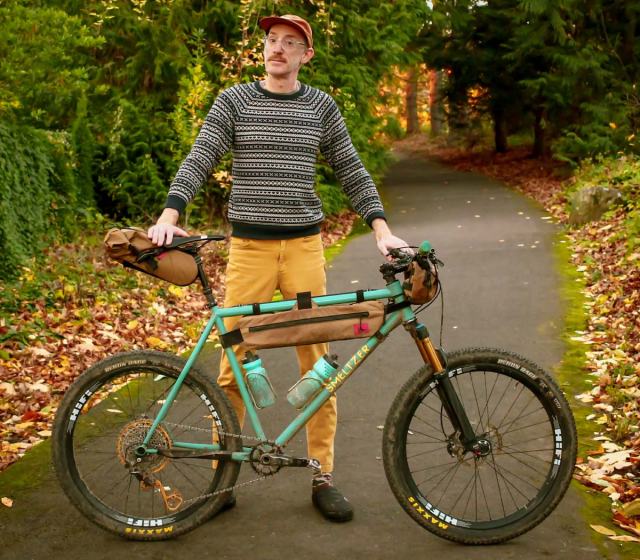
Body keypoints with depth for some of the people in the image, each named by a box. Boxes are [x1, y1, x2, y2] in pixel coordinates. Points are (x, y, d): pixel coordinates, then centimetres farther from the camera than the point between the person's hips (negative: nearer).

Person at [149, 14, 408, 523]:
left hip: (304, 246, 1)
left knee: (317, 363, 2)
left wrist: (382, 229, -3)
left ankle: (322, 477, 13)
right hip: (249, 247, -1)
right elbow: (198, 161, -3)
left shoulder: (321, 106, 9)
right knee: (235, 364, 1)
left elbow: (351, 171, 9)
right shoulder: (234, 101, 5)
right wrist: (169, 217, -17)